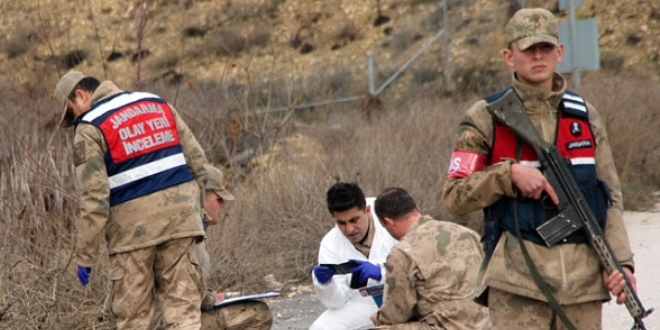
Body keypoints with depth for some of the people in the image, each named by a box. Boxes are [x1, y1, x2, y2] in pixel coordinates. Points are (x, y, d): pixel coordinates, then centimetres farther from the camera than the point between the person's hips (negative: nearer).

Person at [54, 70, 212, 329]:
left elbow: (94, 197, -11)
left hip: (133, 226, -5)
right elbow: (197, 160, 13)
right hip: (180, 216, 5)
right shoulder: (158, 104, 14)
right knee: (182, 301, 5)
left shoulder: (90, 128, -4)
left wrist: (85, 256, -8)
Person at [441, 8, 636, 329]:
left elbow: (610, 197, 13)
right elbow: (453, 197, -1)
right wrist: (510, 174, -15)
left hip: (583, 276, 4)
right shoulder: (486, 118, 2)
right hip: (518, 277, -4)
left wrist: (620, 260, 0)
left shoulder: (586, 117, 12)